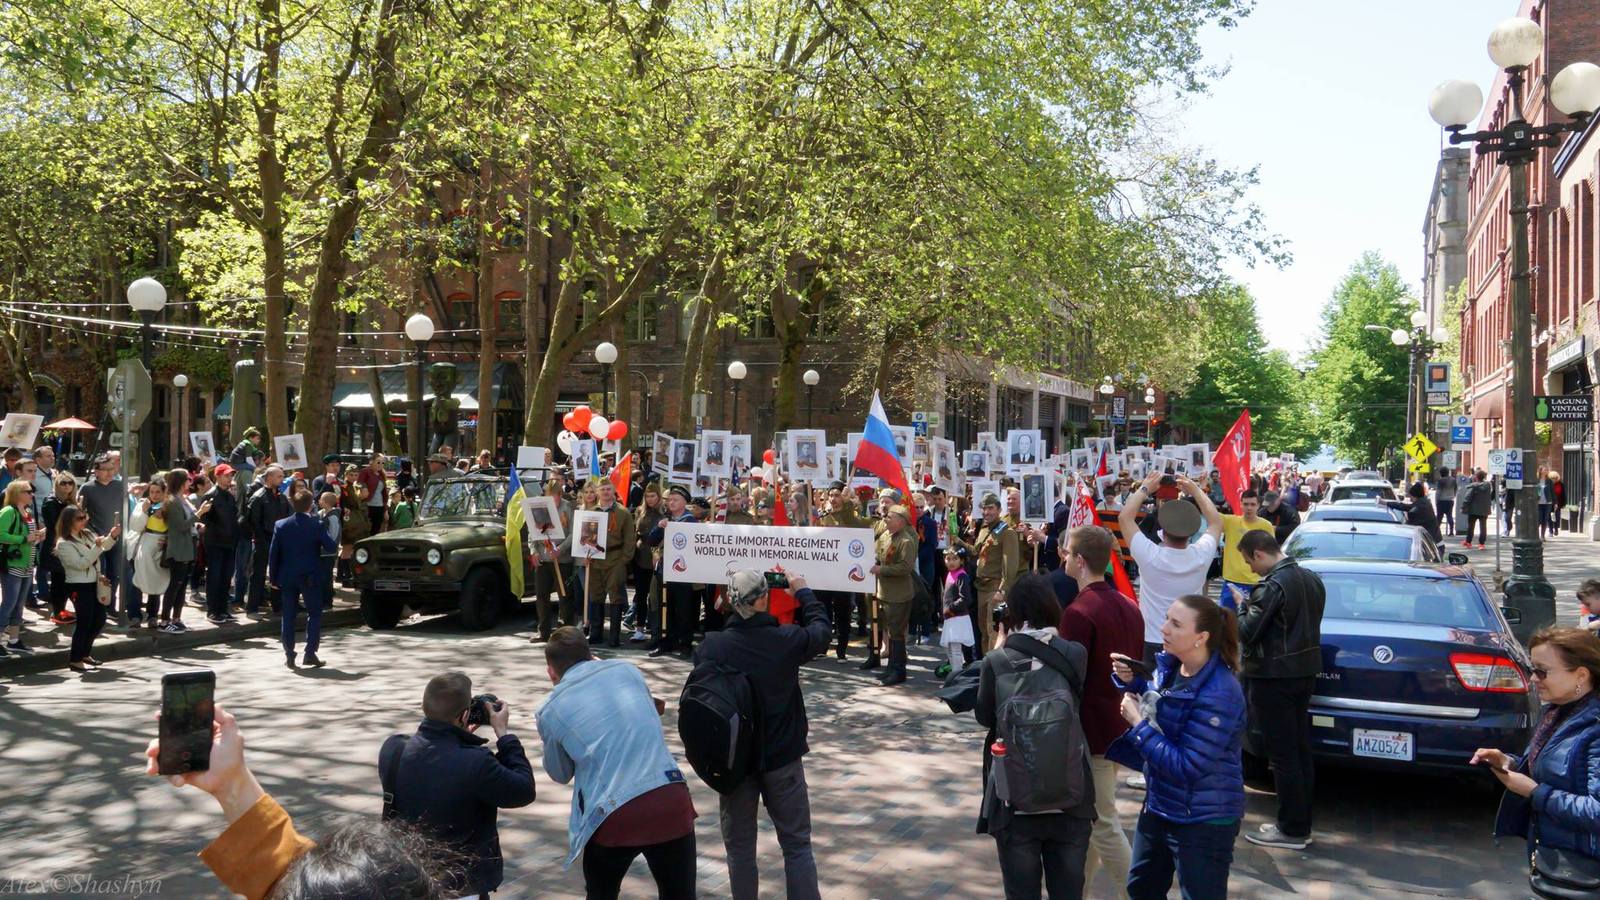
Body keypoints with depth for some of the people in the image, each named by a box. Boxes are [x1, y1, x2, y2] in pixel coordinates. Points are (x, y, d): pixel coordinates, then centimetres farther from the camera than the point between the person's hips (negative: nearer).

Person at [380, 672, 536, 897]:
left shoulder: (391, 749, -14)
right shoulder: (476, 763, -31)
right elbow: (524, 791, -15)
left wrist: (461, 735, 5)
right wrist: (504, 733, -8)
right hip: (467, 883, -5)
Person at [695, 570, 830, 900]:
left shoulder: (710, 647, -14)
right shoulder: (787, 640, -15)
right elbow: (821, 629, 7)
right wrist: (802, 591, 19)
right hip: (783, 757, -1)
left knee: (739, 846, 15)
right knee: (797, 844, 12)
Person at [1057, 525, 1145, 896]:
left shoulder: (1078, 612, -21)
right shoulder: (1129, 605, 8)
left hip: (1092, 730, -9)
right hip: (1119, 725, 9)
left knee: (1104, 823, 1)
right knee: (1089, 814, 19)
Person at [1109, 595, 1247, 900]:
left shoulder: (1219, 694, -29)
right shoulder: (1169, 664, -5)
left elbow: (1186, 767, -27)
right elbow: (1153, 701, 17)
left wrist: (1138, 724, -21)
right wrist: (1130, 680, -3)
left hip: (1203, 821, -9)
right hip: (1159, 805, 9)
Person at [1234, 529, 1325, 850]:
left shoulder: (1273, 585, -20)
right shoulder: (1313, 579, 8)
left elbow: (1247, 632, -20)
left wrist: (1244, 607, -1)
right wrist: (1253, 608, 15)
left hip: (1273, 677, -9)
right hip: (1305, 670, 9)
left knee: (1283, 756, -1)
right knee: (1300, 751, 14)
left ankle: (1292, 830, 5)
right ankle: (1301, 825, 22)